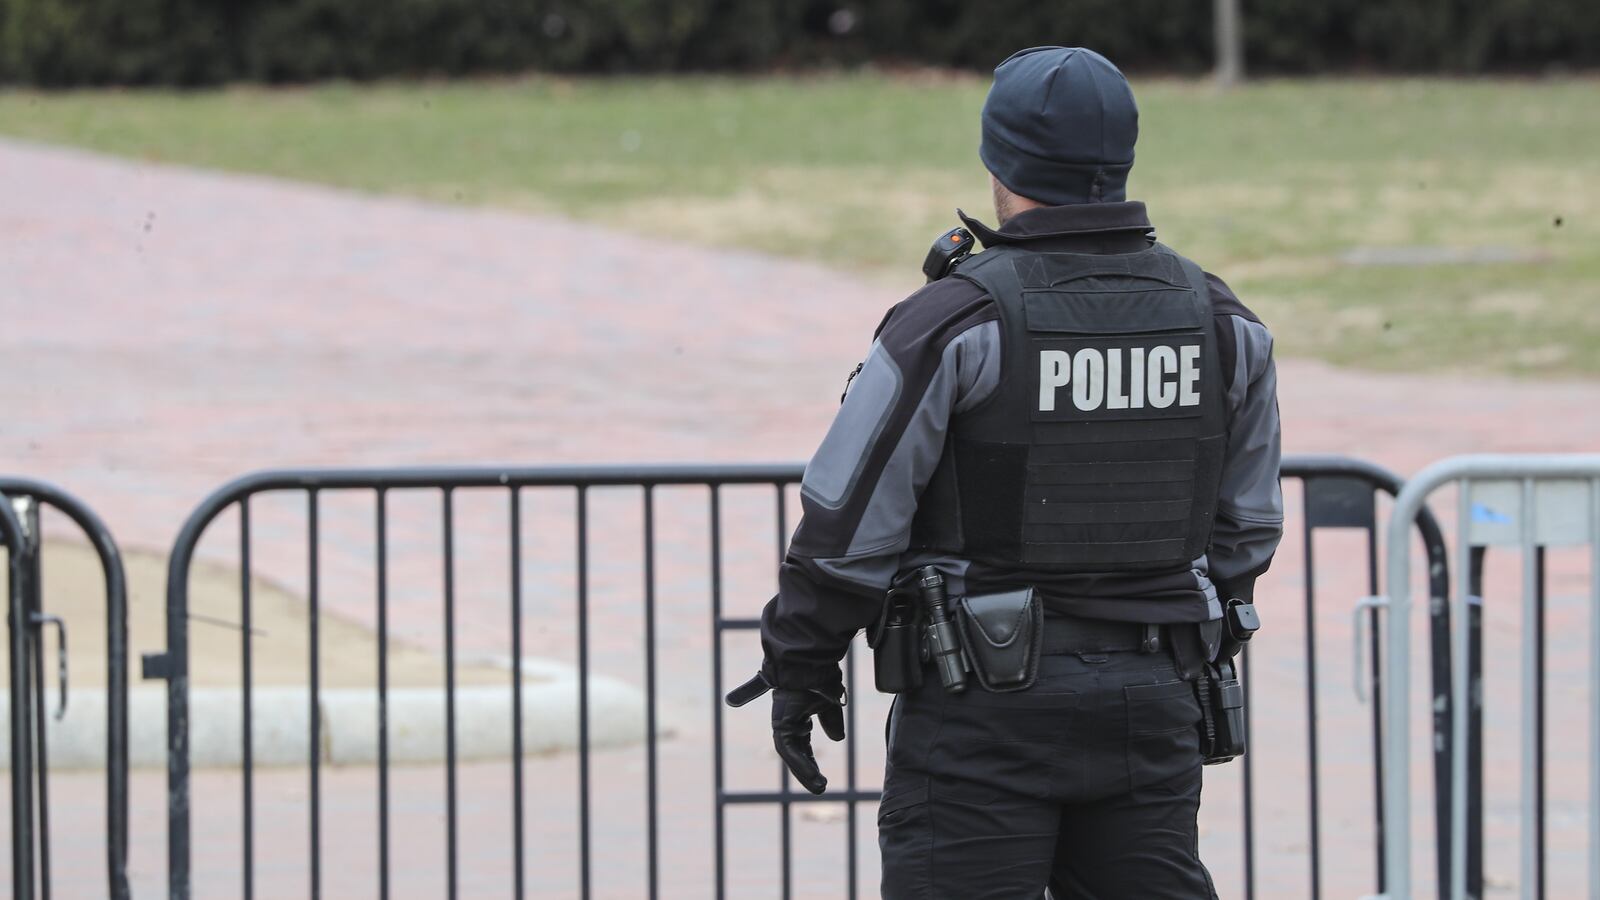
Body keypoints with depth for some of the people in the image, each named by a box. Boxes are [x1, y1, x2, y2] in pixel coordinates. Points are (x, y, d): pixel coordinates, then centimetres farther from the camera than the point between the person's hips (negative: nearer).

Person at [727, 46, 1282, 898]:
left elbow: (850, 519, -9)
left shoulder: (955, 321, -12)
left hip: (985, 704, -5)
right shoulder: (1219, 321, 5)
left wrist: (798, 669, 3)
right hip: (1150, 699, 5)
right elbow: (1244, 528, 14)